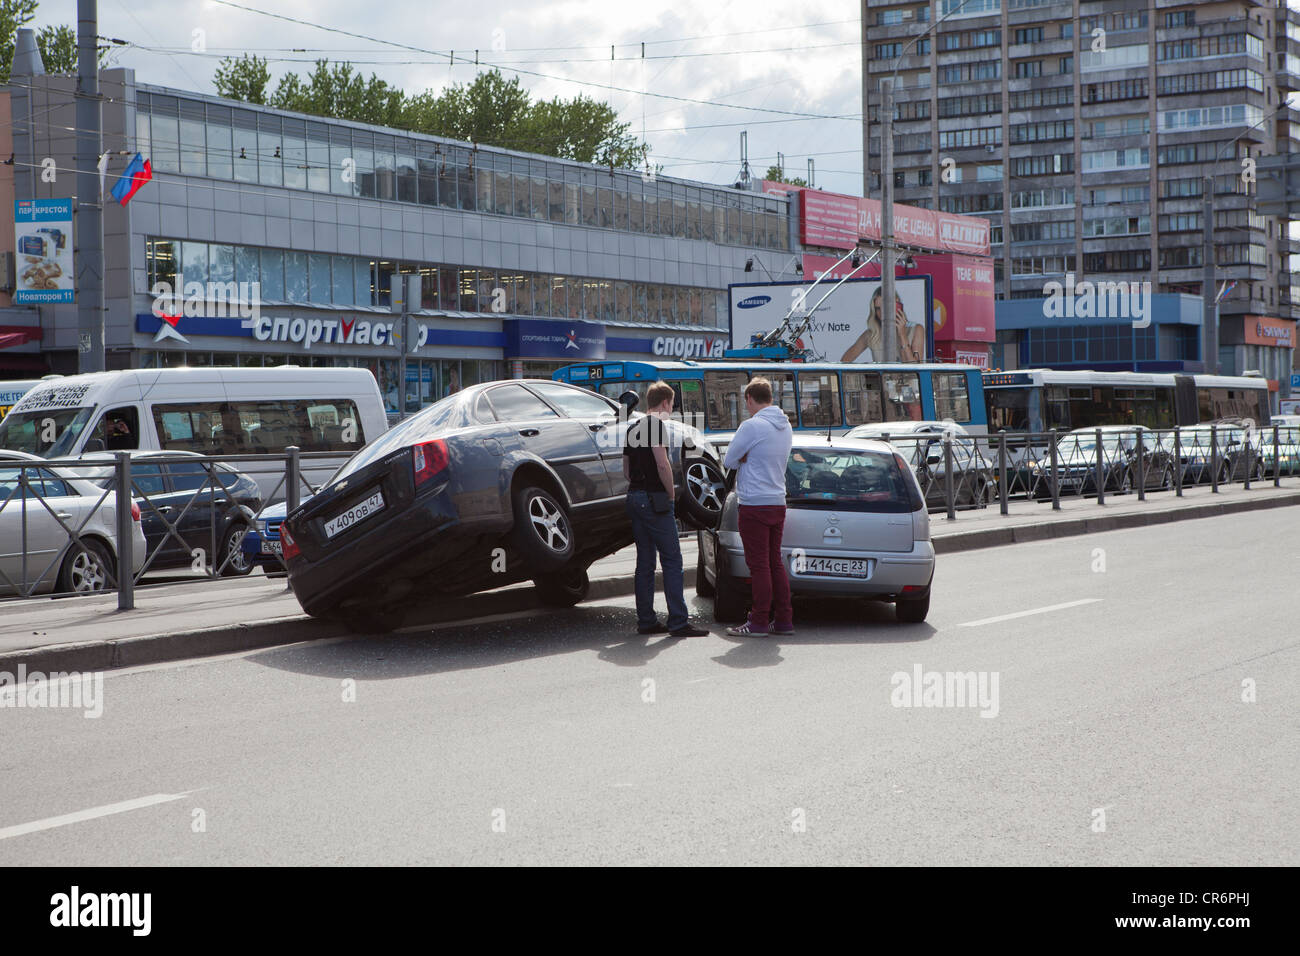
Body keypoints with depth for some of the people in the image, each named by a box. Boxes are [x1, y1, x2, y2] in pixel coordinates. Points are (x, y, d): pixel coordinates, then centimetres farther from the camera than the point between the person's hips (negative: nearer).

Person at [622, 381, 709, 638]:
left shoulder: (633, 428, 17)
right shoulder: (656, 424, -10)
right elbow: (662, 465, -20)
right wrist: (671, 492, -9)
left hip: (634, 497, 9)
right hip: (654, 499, -9)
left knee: (645, 562, 11)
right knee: (672, 560, -7)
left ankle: (646, 620, 12)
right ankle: (678, 622, -10)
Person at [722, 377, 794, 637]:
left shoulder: (751, 426, -13)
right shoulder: (785, 427, 12)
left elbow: (730, 460, -7)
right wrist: (748, 459, 5)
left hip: (755, 504, -8)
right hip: (778, 502, 8)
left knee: (759, 565, -5)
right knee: (775, 563, 13)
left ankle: (759, 622, -2)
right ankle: (784, 620, 14)